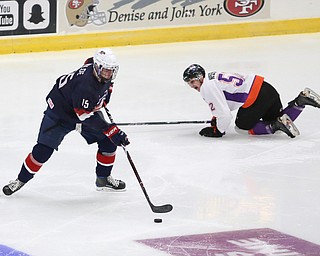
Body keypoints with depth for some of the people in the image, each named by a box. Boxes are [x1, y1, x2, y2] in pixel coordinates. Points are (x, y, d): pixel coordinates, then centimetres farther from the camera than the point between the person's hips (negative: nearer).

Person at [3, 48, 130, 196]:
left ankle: (103, 178, 17)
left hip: (89, 108, 8)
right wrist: (113, 131, -39)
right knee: (43, 150, -8)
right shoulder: (85, 86, -40)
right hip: (61, 111, -8)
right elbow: (87, 117, -37)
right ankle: (21, 179, 12)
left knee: (108, 142, -1)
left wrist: (104, 99, 11)